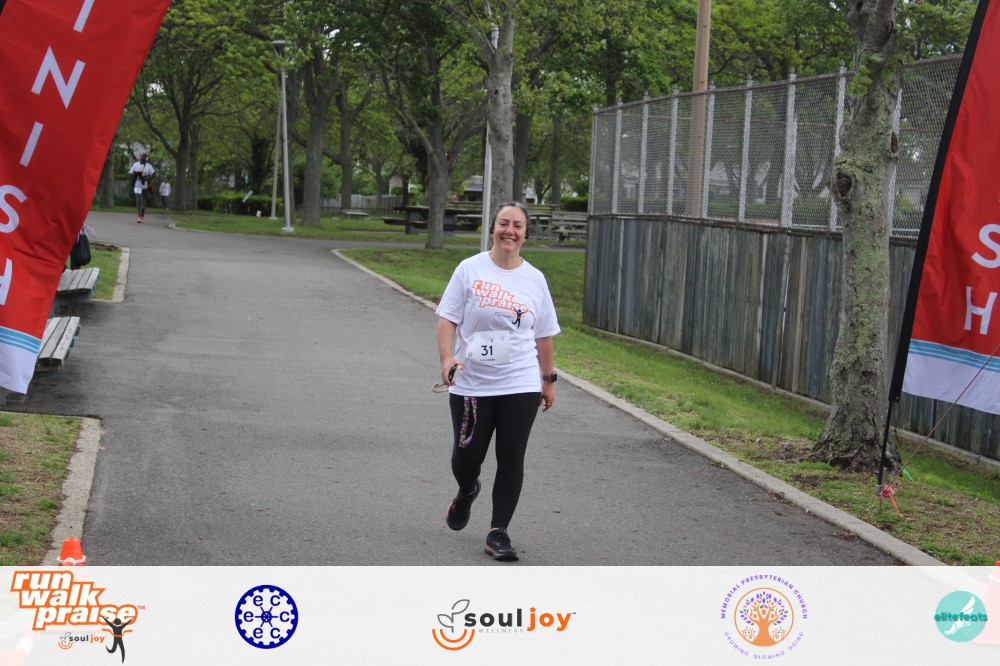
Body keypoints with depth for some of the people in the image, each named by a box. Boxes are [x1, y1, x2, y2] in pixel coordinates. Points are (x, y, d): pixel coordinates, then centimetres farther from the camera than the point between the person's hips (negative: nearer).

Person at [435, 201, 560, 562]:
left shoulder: (534, 279, 6)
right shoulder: (470, 269, -2)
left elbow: (543, 335, 13)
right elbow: (448, 318, -2)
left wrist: (548, 380, 16)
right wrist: (447, 357, -17)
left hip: (521, 386, 1)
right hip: (471, 383, -1)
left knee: (511, 459, -1)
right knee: (467, 454, 5)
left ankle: (498, 532, 9)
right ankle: (466, 492, 40)